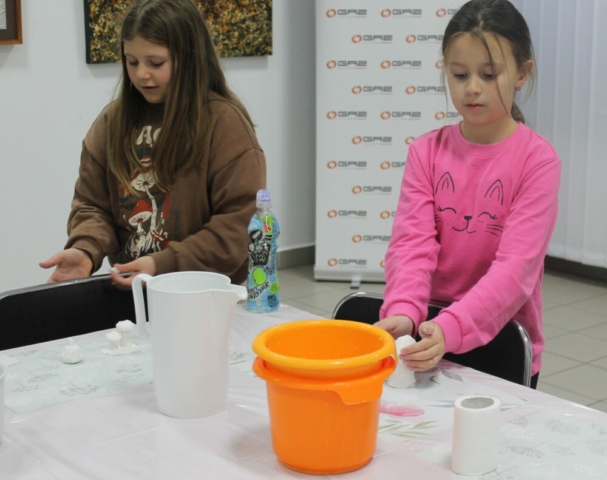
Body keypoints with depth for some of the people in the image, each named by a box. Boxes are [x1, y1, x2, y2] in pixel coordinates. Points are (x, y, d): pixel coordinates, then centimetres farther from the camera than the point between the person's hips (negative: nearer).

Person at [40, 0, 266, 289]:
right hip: (129, 291, 4)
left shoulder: (225, 122, -8)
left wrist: (163, 265, -19)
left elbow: (239, 224, -11)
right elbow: (92, 204, 10)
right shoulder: (113, 121, 8)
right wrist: (85, 250, -11)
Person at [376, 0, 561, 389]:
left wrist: (451, 328, -33)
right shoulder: (427, 152, 0)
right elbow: (412, 242, -10)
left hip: (503, 344, -3)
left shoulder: (538, 160, -10)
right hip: (430, 334, 3)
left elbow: (517, 267, -19)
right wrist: (404, 313, -29)